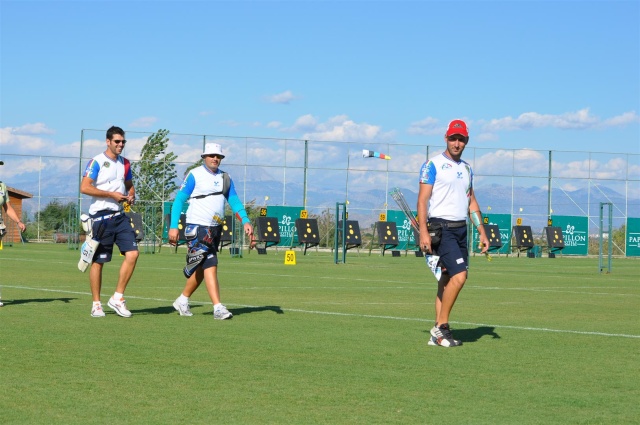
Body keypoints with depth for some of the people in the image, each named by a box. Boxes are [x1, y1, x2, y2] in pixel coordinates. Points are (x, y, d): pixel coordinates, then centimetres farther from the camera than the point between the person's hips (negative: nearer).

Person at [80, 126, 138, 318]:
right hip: (101, 216, -6)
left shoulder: (125, 163, 14)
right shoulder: (97, 162, -7)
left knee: (132, 253, -8)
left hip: (120, 215, 6)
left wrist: (131, 196, 4)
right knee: (98, 261, 1)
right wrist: (112, 195, -16)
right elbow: (84, 187, -15)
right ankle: (96, 304, 11)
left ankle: (117, 298, 2)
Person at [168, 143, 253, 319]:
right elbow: (179, 200, -5)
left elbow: (234, 201, 10)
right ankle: (218, 308, -16)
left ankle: (182, 301, 28)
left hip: (215, 229, 7)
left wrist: (245, 221, -6)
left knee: (202, 268, 12)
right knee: (210, 266, -14)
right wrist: (173, 227, -12)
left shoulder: (225, 178, 12)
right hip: (197, 227, -7)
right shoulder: (194, 175, -5)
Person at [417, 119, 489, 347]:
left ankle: (438, 333, 8)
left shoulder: (466, 169, 17)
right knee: (459, 275, -19)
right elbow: (422, 199, -9)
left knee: (447, 280, 6)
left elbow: (471, 202, 23)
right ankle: (441, 326, -10)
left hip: (461, 229, 7)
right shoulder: (433, 165, -3)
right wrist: (423, 232, -19)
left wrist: (482, 232, 15)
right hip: (441, 227, -7)